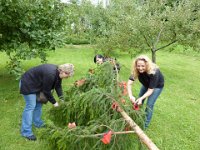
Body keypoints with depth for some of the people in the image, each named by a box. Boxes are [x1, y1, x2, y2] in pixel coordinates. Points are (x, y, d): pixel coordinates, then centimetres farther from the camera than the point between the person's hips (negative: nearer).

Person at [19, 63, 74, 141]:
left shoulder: (58, 73, -6)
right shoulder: (50, 74, -34)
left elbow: (58, 86, 1)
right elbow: (46, 91, -26)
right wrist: (54, 102, -15)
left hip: (36, 85, 10)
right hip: (28, 84, -10)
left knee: (39, 103, 14)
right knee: (30, 106, -8)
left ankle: (37, 123, 31)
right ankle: (26, 132, 0)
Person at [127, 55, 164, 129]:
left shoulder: (154, 72, -41)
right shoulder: (136, 70, -29)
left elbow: (150, 90, -36)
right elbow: (129, 83, -35)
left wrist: (141, 98, -50)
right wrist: (130, 96, -51)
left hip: (157, 86, -4)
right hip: (146, 84, 5)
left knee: (149, 105, -10)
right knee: (138, 102, 6)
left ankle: (145, 125, 7)